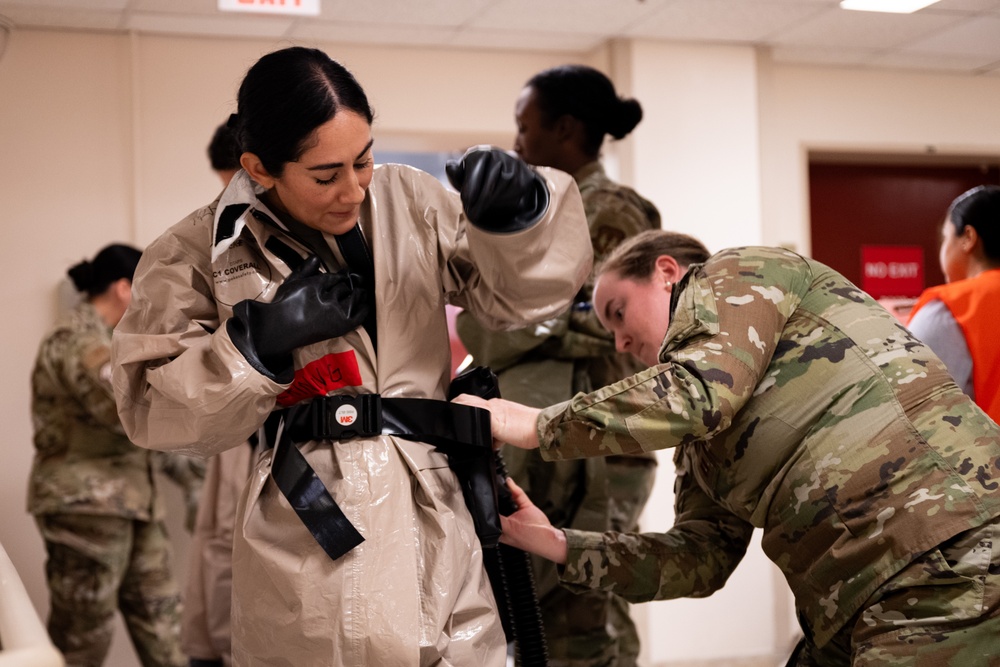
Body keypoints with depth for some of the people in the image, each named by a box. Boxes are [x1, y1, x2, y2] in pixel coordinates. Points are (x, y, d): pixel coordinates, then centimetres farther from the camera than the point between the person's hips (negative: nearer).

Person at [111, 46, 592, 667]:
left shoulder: (409, 199, 8)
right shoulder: (201, 253, 1)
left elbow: (520, 293, 9)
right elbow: (150, 405, -2)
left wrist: (514, 211, -11)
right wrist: (260, 339, -13)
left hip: (435, 526, 3)